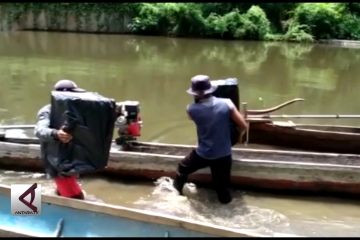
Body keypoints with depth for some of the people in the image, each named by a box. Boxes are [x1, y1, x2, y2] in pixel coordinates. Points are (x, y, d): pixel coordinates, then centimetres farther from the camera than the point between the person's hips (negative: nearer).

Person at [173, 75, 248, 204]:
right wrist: (239, 135, 12)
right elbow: (244, 126, -9)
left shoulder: (192, 109, -12)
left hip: (203, 154, 0)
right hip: (224, 155, 0)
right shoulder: (226, 103, -13)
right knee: (222, 188, 17)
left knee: (182, 169, 29)